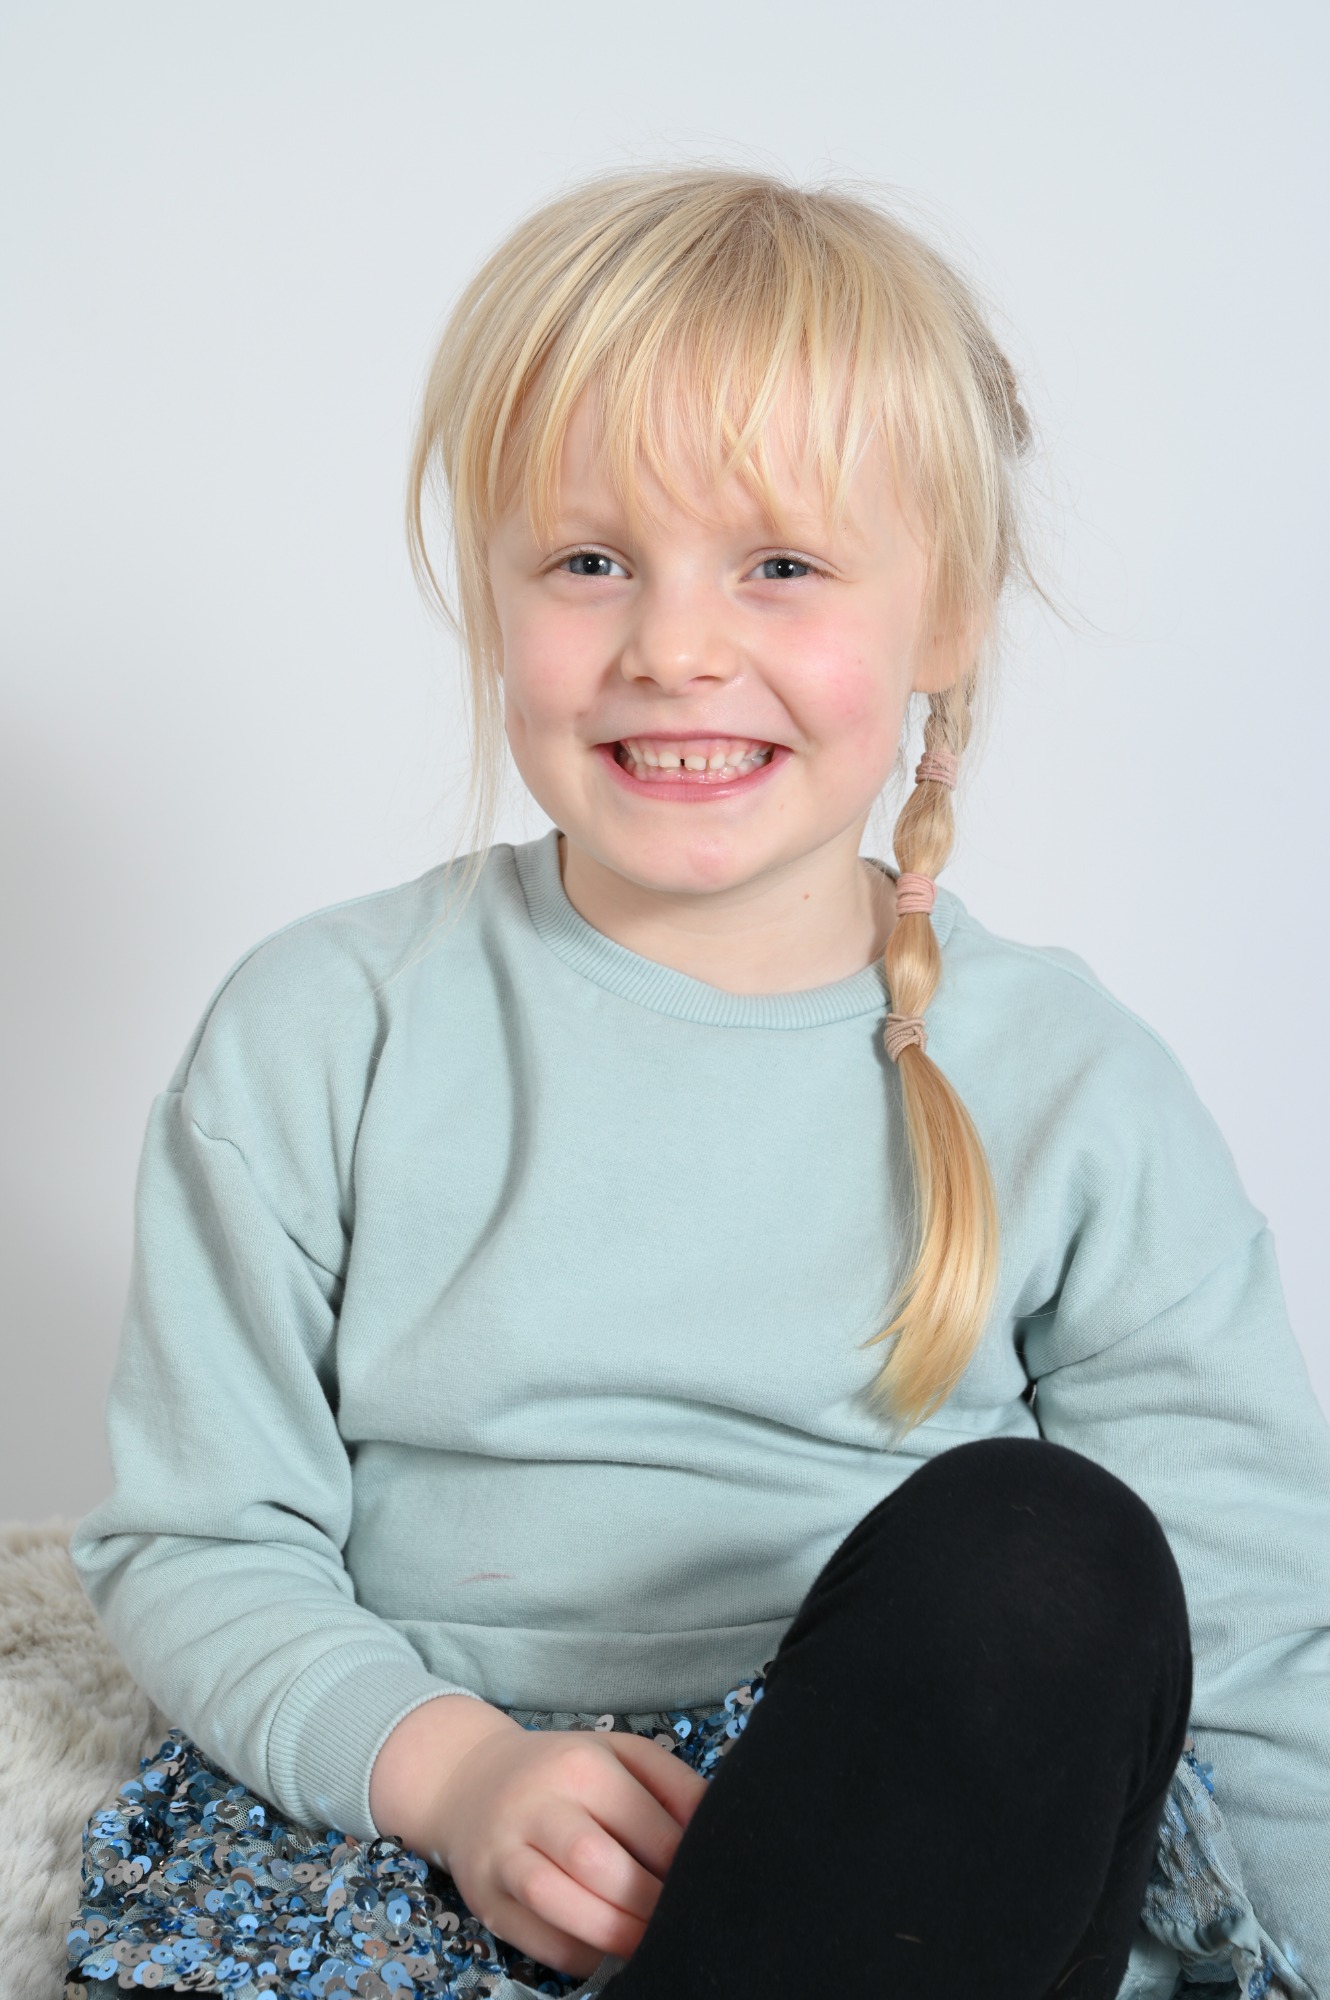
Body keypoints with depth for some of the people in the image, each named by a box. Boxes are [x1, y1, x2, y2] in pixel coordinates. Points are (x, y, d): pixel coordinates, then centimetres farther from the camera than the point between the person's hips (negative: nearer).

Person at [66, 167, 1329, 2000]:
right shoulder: (325, 1035, -2)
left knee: (1034, 1547, -30)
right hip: (396, 1809, -2)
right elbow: (195, 1542, 1)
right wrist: (449, 1761, -16)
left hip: (936, 1846, 3)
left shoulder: (1078, 1090, -2)